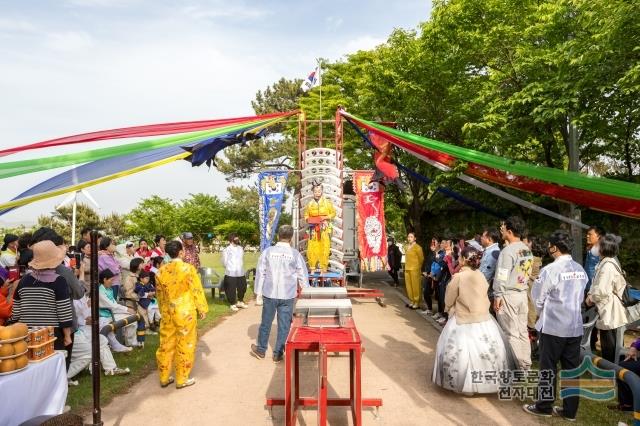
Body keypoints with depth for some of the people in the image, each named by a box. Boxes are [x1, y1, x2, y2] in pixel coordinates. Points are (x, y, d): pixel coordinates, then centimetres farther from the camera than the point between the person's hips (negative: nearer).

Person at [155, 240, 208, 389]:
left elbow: (159, 294, 10)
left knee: (166, 345, 15)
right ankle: (182, 379, 16)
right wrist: (202, 309, 2)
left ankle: (164, 378, 25)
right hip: (185, 313, -5)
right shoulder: (188, 269, -14)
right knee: (185, 345, 7)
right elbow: (197, 291, -10)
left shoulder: (161, 271, 0)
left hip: (167, 313, 5)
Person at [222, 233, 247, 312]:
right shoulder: (226, 250, -9)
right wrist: (230, 269, 5)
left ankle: (240, 302, 36)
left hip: (241, 273, 5)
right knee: (231, 290, 2)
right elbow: (224, 262, -4)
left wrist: (240, 268, 9)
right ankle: (232, 304, 22)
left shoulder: (240, 248, 7)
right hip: (231, 274, -5)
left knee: (242, 288, 15)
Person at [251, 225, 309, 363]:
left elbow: (260, 272, 0)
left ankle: (260, 350, 31)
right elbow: (303, 275, 1)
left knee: (266, 322, 16)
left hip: (269, 294, 1)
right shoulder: (295, 254, -6)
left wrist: (258, 291, 10)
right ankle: (278, 354, 18)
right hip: (288, 295, -1)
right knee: (284, 325, 10)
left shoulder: (268, 251, -4)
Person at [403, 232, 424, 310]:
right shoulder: (407, 247, 12)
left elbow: (421, 258, -4)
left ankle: (417, 303, 4)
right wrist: (406, 266, 13)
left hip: (415, 269, -7)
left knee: (416, 286, -2)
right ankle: (412, 301, 22)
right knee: (409, 286, 11)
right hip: (407, 269, 7)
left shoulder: (417, 247, -8)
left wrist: (418, 267, 3)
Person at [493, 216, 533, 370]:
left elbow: (501, 277, -17)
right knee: (522, 330, 14)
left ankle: (516, 367, 6)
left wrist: (497, 296, -12)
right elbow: (528, 273, 14)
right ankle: (525, 364, 22)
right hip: (522, 294, 8)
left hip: (508, 295, -8)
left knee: (511, 333, 0)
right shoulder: (527, 250, 10)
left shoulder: (508, 251, -16)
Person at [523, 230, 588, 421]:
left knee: (548, 367, 7)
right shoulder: (580, 270, 3)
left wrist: (542, 312, 12)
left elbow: (538, 298, -7)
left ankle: (544, 406, 18)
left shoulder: (550, 270, -15)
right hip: (575, 326, 6)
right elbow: (580, 297, 10)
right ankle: (570, 410, 20)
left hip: (553, 326, -6)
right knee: (572, 368, 11)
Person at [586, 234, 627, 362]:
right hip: (607, 308, 10)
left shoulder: (607, 265, -23)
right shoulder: (606, 262, 8)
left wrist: (591, 298, -8)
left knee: (608, 344, 2)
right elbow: (597, 284, 16)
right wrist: (591, 295, 1)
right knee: (608, 343, 20)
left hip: (608, 309, -10)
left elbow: (602, 290, -25)